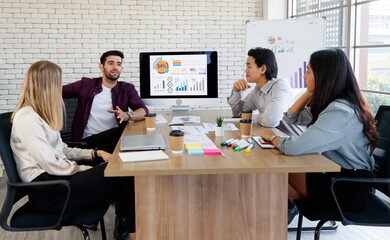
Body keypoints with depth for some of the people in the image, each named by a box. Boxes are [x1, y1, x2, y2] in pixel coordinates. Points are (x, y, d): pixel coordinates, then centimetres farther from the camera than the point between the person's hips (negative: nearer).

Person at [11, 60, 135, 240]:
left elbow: (61, 150, 19)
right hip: (47, 193, -10)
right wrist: (81, 170, -5)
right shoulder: (26, 119, -17)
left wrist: (94, 153, 8)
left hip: (54, 179, 10)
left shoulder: (39, 115, 15)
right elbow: (52, 164, -20)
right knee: (124, 175, -14)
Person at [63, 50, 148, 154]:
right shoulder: (86, 84, 12)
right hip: (88, 140, -3)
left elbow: (144, 111, -2)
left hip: (114, 138, 3)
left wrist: (127, 115, -23)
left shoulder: (127, 89, 12)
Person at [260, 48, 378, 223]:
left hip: (349, 189, -9)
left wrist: (272, 137, -9)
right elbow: (291, 117, 17)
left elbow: (293, 148, -32)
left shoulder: (340, 113, -26)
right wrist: (311, 92, 3)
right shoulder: (333, 105, 6)